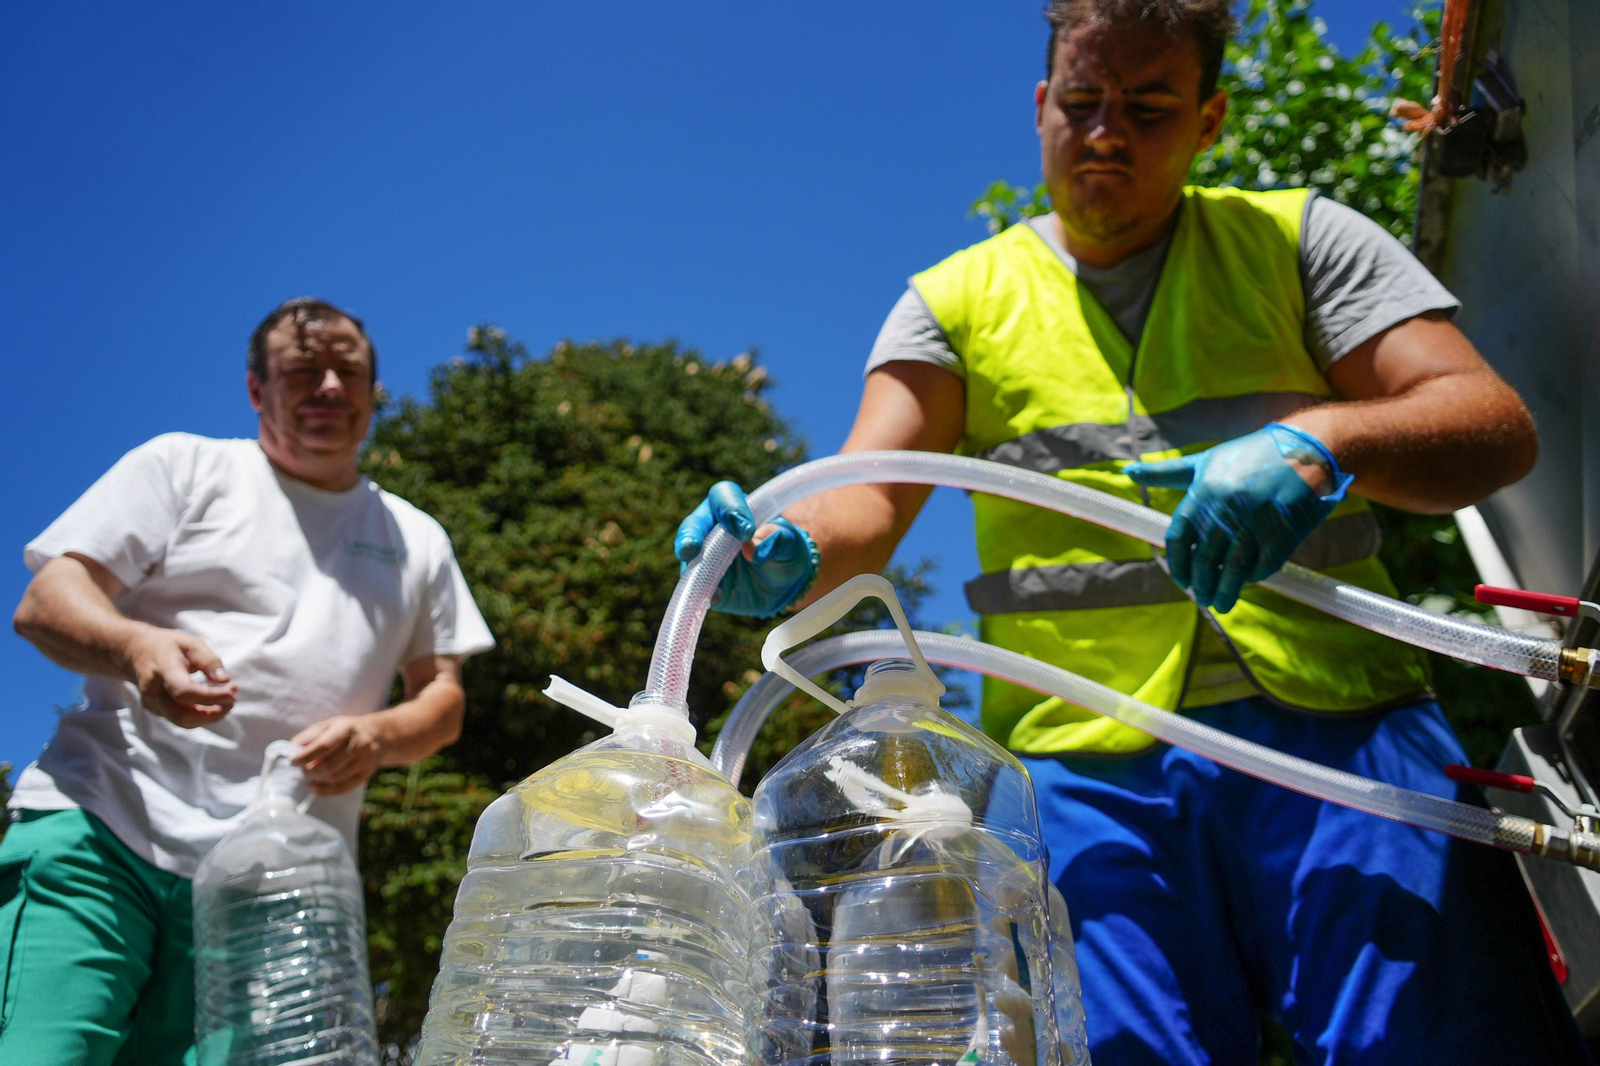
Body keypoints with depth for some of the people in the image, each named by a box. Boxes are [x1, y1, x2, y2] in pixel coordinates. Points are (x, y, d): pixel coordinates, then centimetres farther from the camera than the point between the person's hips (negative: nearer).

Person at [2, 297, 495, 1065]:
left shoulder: (416, 538, 22)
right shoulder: (184, 467, 13)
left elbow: (443, 694, 19)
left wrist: (379, 737, -6)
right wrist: (136, 647, -20)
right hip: (102, 828, -2)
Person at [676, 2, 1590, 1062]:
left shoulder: (1296, 238, 13)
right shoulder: (956, 299, 15)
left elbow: (1496, 426, 2)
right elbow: (865, 502, 2)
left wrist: (1323, 441, -20)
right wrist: (788, 554, -23)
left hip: (1337, 730, 0)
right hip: (1086, 762, 0)